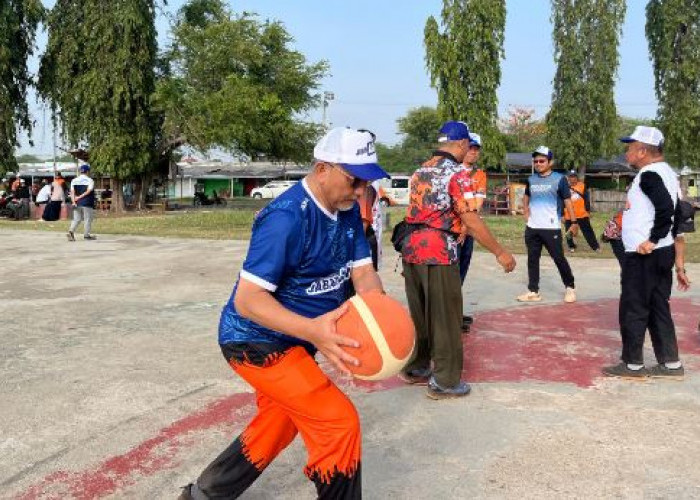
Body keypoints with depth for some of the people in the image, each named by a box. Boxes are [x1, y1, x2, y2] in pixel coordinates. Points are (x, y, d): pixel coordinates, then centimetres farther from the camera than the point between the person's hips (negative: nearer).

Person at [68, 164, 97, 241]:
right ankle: (86, 235, 6)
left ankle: (71, 231, -10)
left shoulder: (74, 180, 10)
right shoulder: (90, 180, -4)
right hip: (87, 203, -4)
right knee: (88, 219, 6)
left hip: (77, 203, 4)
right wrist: (80, 197, -14)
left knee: (76, 219, 10)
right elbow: (88, 191, -16)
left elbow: (72, 192, -1)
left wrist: (73, 201, -8)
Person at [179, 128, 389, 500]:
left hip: (290, 341, 9)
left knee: (276, 427, 23)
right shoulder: (286, 217, -28)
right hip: (256, 340, -9)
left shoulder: (348, 211, -1)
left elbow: (363, 273, -4)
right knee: (339, 422, -11)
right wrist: (312, 330, -45)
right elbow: (247, 299, -31)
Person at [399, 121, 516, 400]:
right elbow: (471, 221, -15)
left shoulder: (421, 171, 14)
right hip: (438, 252, -8)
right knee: (445, 319, 3)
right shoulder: (456, 173, -10)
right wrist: (500, 253, -10)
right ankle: (445, 381, 11)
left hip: (412, 249, 8)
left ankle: (415, 368, 31)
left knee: (418, 315, 19)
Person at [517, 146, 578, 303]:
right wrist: (526, 211, 11)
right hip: (532, 227, 5)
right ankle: (533, 291, 13)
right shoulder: (531, 179, 9)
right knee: (532, 259, 7)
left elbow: (567, 201, -5)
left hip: (551, 228, -5)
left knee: (559, 258, 0)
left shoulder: (559, 179, -6)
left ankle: (570, 287, 17)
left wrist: (574, 222, -9)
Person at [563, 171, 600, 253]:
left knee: (588, 232, 3)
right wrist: (562, 215, -1)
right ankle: (571, 247, 25)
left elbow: (587, 199, 6)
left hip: (582, 214, 0)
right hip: (569, 216, 0)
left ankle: (595, 246, 9)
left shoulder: (582, 185, 3)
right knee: (569, 232, 7)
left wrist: (588, 211, 3)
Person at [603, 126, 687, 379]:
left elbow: (666, 208, -31)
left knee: (633, 309, 1)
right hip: (662, 253, 10)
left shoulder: (649, 174, -15)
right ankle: (671, 364, 21)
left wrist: (652, 241, -22)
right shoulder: (666, 172, 14)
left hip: (643, 256, -10)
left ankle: (632, 365, 11)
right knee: (658, 309, 15)